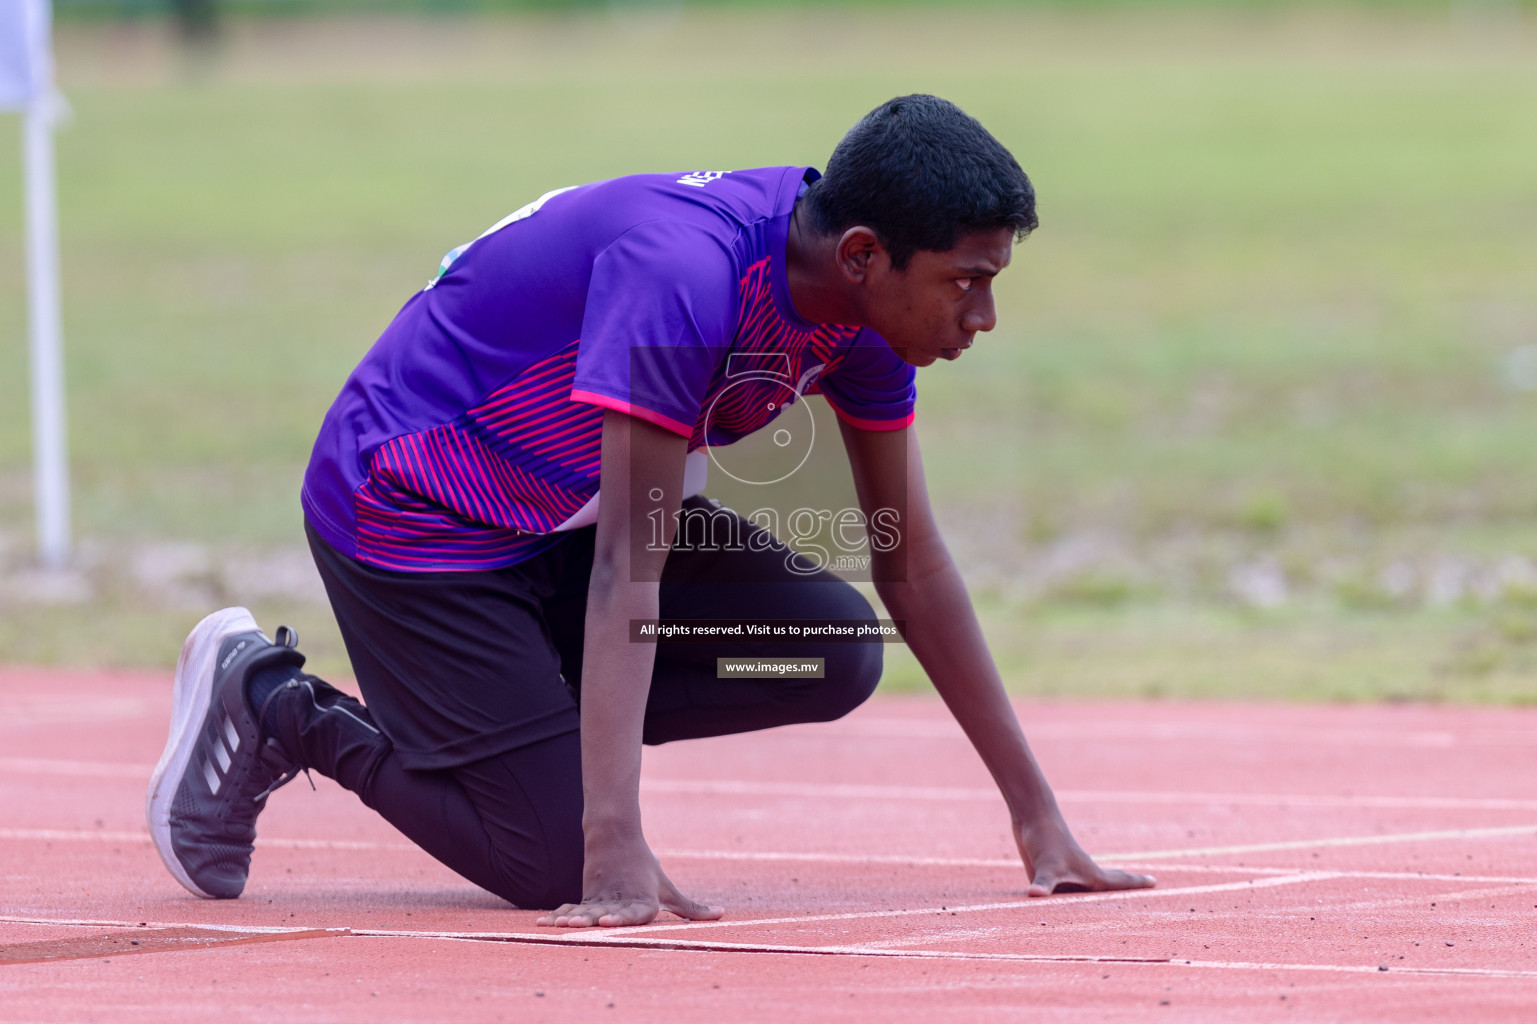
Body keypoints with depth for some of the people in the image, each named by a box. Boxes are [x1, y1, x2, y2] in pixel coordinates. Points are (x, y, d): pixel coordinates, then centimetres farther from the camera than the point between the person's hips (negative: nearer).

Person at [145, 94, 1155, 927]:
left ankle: (552, 714, 5)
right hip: (411, 517, -8)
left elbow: (914, 561, 0)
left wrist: (1036, 811, -2)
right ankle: (278, 705, 4)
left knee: (835, 654, -11)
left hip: (572, 513, 8)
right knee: (559, 867, -14)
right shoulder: (684, 277, -35)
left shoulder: (868, 304, -9)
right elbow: (629, 569, -38)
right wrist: (617, 848, -44)